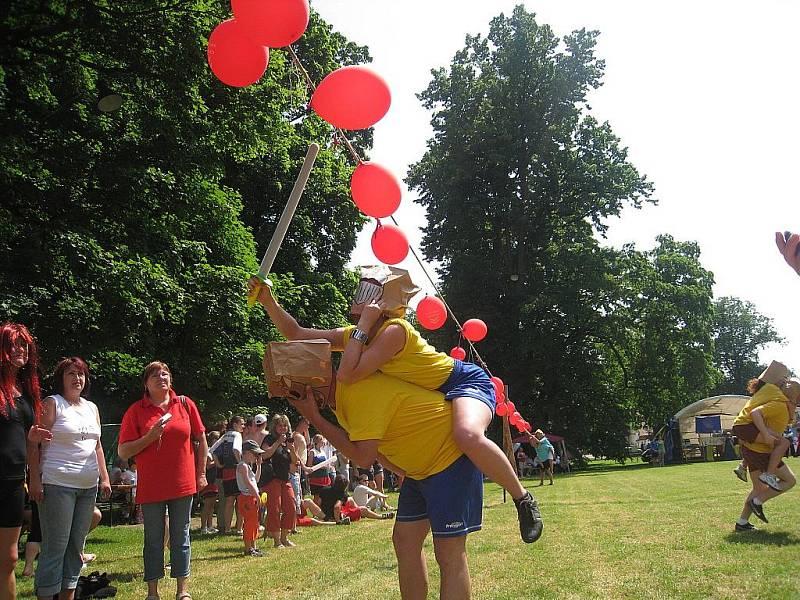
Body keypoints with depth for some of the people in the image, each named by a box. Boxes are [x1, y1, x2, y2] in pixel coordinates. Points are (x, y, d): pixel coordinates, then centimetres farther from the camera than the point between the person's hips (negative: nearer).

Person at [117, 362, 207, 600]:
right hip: (151, 487, -1)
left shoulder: (185, 404, 3)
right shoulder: (136, 411, -2)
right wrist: (150, 436, -17)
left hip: (183, 483, 1)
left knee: (180, 537, 9)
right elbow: (123, 452, -4)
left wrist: (201, 474, 5)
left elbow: (201, 439, 9)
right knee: (153, 540, 7)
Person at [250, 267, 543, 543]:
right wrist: (268, 300, -7)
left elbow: (347, 375, -36)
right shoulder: (354, 335, -1)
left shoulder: (394, 330, -27)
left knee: (468, 435, -40)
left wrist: (364, 323, -30)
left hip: (466, 381, -9)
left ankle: (523, 498, -17)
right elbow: (296, 334, 2)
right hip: (432, 398, 9)